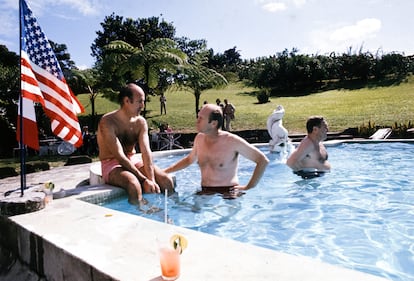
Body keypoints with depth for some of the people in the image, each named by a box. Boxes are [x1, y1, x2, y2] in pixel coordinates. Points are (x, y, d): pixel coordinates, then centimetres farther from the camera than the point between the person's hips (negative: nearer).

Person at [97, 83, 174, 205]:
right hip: (112, 164, -5)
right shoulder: (107, 122, -18)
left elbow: (146, 151, -11)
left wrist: (152, 180, -25)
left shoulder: (140, 122, -1)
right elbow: (119, 156, -24)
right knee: (134, 184, -36)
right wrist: (144, 180, -28)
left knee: (167, 180, -14)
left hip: (133, 161, 5)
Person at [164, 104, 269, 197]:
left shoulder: (232, 141, -14)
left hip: (228, 193, -5)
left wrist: (248, 187, -10)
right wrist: (164, 172, 19)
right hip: (205, 193, 5)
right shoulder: (199, 138, 3)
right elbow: (189, 159, 22)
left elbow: (263, 160, -9)